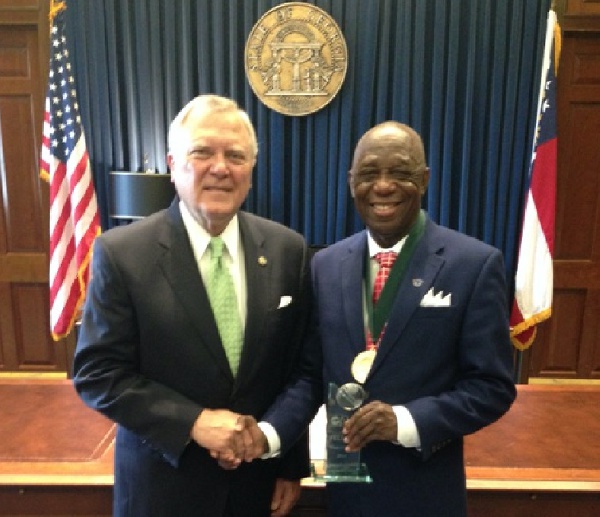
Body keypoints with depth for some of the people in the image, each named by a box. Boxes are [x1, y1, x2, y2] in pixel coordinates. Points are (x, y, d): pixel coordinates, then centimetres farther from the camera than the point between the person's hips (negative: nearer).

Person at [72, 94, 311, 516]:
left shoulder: (288, 249, -7)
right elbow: (97, 373, -11)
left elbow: (299, 368, -2)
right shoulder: (121, 253, -14)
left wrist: (293, 466, 3)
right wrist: (194, 422, -21)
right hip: (163, 482, -2)